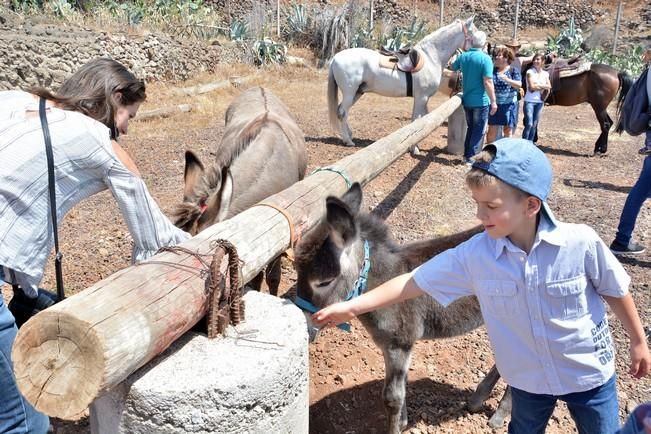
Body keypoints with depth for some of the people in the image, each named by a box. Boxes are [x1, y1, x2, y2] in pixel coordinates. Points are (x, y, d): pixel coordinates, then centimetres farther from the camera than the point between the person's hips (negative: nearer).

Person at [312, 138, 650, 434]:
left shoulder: (581, 243, -26)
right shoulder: (474, 254, -23)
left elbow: (616, 291, -8)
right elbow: (414, 282, -18)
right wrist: (352, 306, -20)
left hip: (589, 373, -1)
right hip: (527, 379, 2)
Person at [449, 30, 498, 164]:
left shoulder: (463, 56, 1)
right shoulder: (485, 58, -16)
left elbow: (452, 67, 22)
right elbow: (488, 83, -20)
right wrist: (493, 101, -14)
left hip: (467, 100, 6)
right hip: (481, 101, -6)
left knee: (471, 128, 19)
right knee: (479, 131, 5)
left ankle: (466, 155, 23)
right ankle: (472, 157, 5)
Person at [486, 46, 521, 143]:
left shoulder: (513, 71, 0)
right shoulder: (492, 70, 6)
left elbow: (519, 85, -13)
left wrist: (507, 80, -28)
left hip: (508, 104, -2)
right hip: (494, 104, 2)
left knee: (507, 130, 5)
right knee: (492, 129, 4)